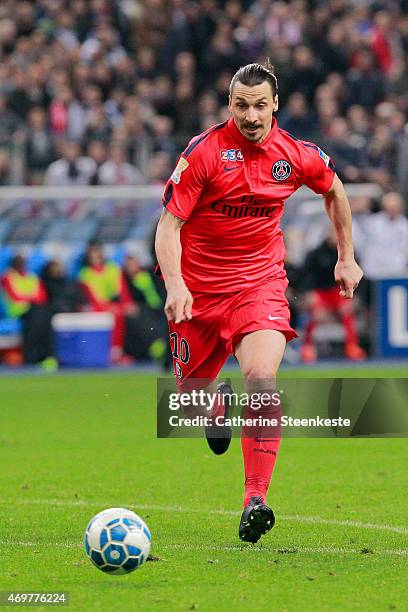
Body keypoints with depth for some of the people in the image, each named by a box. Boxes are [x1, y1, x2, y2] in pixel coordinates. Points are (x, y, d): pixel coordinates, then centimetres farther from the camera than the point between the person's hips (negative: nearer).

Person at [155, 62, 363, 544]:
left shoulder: (296, 156, -4)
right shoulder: (204, 151, -13)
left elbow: (334, 191, 19)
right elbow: (169, 223, -13)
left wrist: (346, 258, 21)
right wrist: (174, 284, -28)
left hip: (260, 282, 0)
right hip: (198, 286, 0)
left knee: (262, 379, -23)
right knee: (190, 396, 11)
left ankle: (256, 501, -24)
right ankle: (217, 405, 52)